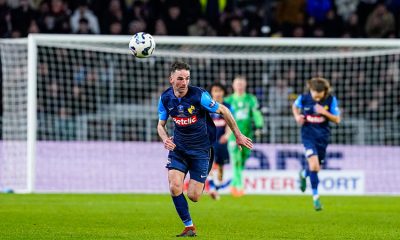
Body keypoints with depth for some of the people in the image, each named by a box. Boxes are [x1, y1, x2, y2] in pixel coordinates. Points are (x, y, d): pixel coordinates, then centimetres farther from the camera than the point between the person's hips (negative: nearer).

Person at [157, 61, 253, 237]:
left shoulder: (199, 95, -20)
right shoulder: (165, 98, -6)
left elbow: (223, 111, -7)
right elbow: (161, 124, 8)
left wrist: (238, 136, -2)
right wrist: (165, 139, -15)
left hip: (201, 149, -3)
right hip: (178, 147, 3)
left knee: (193, 196, -6)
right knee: (174, 187, -16)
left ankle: (201, 183, 33)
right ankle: (189, 227, 0)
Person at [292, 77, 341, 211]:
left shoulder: (331, 100, -10)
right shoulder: (303, 98, -10)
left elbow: (337, 120, -6)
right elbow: (295, 107, 13)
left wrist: (325, 112, -22)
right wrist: (297, 116, -7)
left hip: (323, 136, 2)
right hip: (308, 135, -2)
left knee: (316, 167, 14)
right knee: (314, 166, -19)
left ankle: (304, 174, 52)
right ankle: (315, 196, -7)